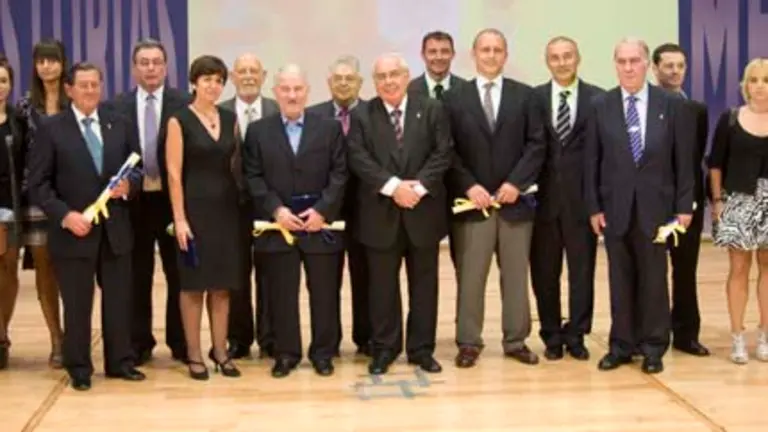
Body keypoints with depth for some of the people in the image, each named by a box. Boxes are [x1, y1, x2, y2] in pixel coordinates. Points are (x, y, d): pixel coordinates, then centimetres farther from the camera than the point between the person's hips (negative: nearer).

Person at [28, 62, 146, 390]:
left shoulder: (119, 125, 11)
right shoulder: (51, 129, -1)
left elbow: (138, 169, 13)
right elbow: (38, 184, -5)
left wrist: (128, 186, -10)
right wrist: (65, 215, -17)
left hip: (115, 228, 3)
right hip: (73, 230, -3)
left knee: (119, 300, 9)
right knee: (77, 304, 5)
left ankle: (120, 362, 21)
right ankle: (79, 369, 17)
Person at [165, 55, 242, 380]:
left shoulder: (230, 119, 9)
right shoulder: (179, 121, -5)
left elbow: (235, 165, 10)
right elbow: (174, 173, -9)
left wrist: (241, 204, 3)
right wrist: (179, 218, -14)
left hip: (226, 208, 4)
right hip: (195, 208, -4)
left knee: (222, 284, 8)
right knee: (193, 283, 3)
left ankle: (220, 351, 18)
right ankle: (194, 354, 11)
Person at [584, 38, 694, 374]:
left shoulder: (671, 105, 0)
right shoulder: (601, 107, 2)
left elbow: (683, 158, 1)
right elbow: (592, 161, 3)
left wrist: (684, 205, -3)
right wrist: (593, 206, -2)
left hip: (656, 206, -1)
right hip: (615, 207, 1)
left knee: (654, 279, 7)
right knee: (620, 279, 7)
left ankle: (653, 347, 17)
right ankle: (621, 345, 17)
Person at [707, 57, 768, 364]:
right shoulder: (729, 119, 0)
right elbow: (716, 163, 3)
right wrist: (717, 199, -3)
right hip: (739, 201, -1)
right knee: (739, 268, 2)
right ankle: (737, 338, 8)